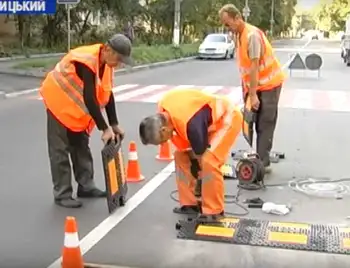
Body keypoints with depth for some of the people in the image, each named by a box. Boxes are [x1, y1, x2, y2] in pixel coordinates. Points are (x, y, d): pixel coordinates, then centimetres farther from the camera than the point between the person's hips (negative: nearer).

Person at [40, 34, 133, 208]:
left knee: (81, 146, 12)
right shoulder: (86, 61, -32)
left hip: (77, 106, 9)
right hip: (60, 101, -8)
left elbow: (107, 93, -1)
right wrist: (104, 128, -31)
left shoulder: (106, 62, -6)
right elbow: (89, 98, -34)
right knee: (60, 150, -5)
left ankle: (86, 186, 22)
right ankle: (62, 194, 2)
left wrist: (114, 125, -3)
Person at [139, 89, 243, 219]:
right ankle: (189, 204, 12)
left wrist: (199, 172, -7)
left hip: (228, 118, -9)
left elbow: (201, 152, -24)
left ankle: (213, 211, -10)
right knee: (181, 155, 4)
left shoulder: (191, 123, -40)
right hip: (209, 118, 9)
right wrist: (193, 160, 3)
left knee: (209, 161, -25)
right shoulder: (162, 110, -14)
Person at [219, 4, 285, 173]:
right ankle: (261, 160, 18)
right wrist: (246, 91, 8)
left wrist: (253, 95, -25)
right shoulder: (239, 35, 5)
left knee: (265, 125, -7)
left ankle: (262, 163, -4)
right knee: (260, 124, 11)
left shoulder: (252, 35, -23)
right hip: (259, 85, 9)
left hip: (269, 84, -9)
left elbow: (254, 67, -25)